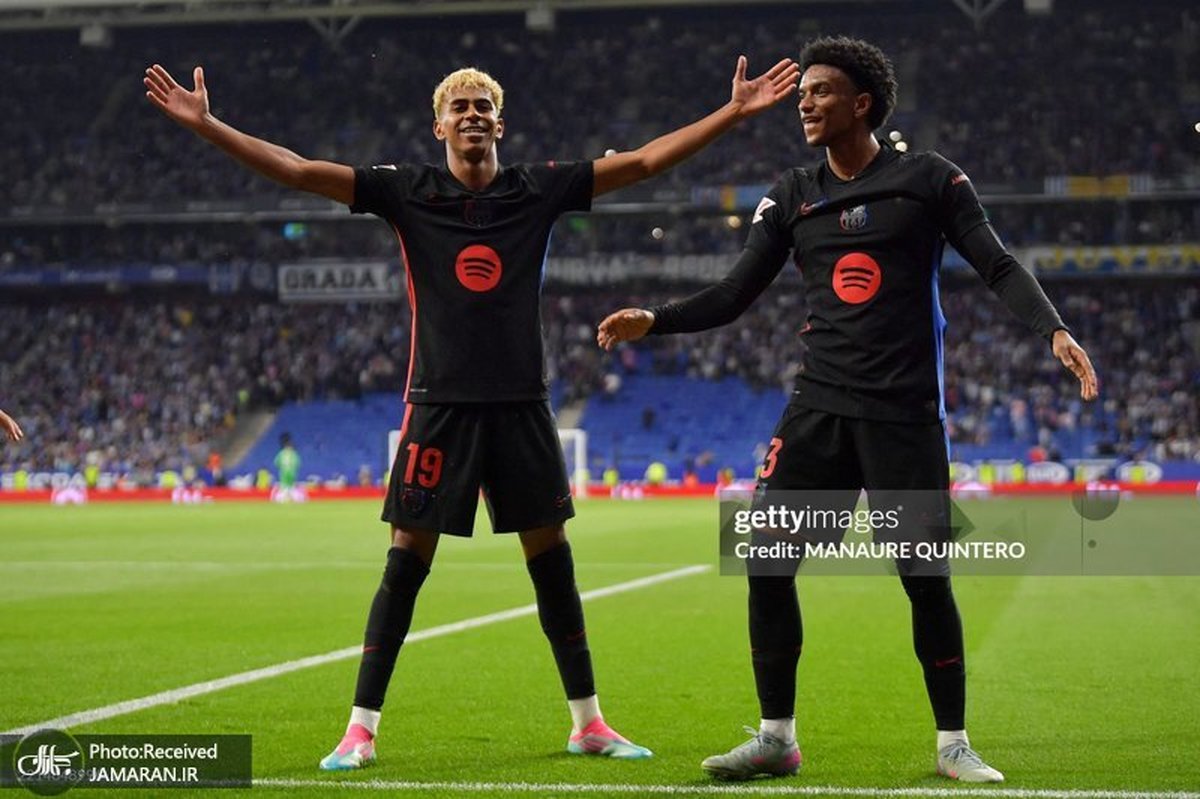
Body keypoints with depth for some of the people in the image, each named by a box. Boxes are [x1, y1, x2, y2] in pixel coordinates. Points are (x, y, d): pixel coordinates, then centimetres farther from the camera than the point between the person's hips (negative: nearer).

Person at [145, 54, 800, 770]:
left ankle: (588, 723, 18)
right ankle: (362, 729, 4)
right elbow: (297, 170, -4)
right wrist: (205, 124, -11)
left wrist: (735, 112, 0)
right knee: (406, 564, -2)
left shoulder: (540, 189, 5)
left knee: (552, 560, 7)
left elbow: (645, 161, 4)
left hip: (522, 405, 2)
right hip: (440, 406, -2)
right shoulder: (407, 191, 1)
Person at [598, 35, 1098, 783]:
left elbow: (999, 265, -2)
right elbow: (736, 293, 7)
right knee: (767, 563, -4)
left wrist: (1055, 330, -17)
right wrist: (653, 320, -7)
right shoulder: (792, 195, 9)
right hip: (820, 405, 4)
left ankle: (954, 743, 13)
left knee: (926, 576, -3)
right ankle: (776, 737, 9)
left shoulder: (929, 178, -1)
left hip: (905, 413, -3)